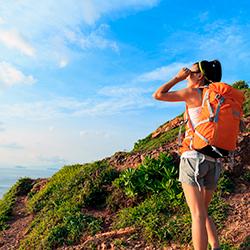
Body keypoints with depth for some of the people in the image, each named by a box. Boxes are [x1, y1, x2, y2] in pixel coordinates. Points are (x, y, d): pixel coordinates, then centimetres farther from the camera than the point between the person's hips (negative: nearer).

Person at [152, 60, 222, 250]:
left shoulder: (193, 93, 0)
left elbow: (158, 95, 2)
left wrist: (178, 78, 10)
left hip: (194, 157, -7)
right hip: (214, 162, 7)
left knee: (198, 215, -8)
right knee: (202, 213, 17)